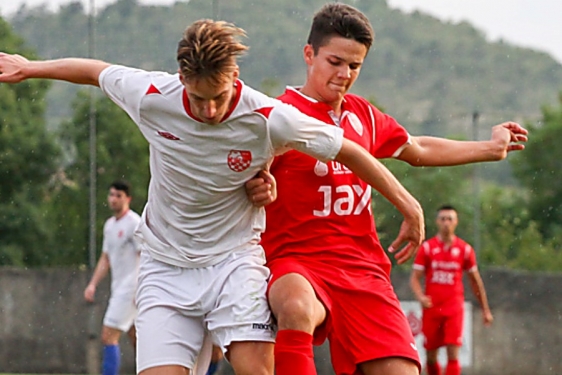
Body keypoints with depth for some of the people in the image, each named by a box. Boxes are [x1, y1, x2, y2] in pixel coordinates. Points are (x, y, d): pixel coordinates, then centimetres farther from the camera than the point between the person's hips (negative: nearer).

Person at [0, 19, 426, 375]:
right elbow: (97, 71, 8)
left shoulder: (269, 119, -18)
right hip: (166, 265, 2)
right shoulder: (151, 97, -13)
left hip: (234, 259, -2)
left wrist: (409, 206, 0)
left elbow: (348, 151, -6)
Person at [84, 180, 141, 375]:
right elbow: (105, 259, 23)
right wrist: (93, 284, 13)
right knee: (136, 340, 10)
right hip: (119, 290, 9)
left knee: (108, 336, -14)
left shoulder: (134, 223, -10)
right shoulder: (109, 225, 16)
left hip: (130, 290, -9)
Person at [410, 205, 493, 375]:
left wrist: (485, 310, 15)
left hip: (454, 308, -1)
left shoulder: (465, 249, 4)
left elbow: (475, 281, 13)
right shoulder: (427, 248, 1)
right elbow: (415, 278, -1)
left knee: (453, 355, -12)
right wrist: (420, 296, -21)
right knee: (431, 356, 6)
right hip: (431, 308, 1)